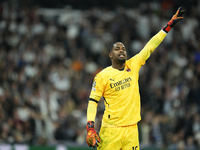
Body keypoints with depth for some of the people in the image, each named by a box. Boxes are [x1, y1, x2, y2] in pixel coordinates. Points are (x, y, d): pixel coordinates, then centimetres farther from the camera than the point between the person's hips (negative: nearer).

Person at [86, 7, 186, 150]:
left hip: (131, 130, 3)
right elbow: (92, 101, 1)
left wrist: (169, 26, 10)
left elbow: (150, 47, 10)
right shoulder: (103, 76, -1)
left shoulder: (133, 65, 8)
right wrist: (90, 128, -9)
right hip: (110, 130, -3)